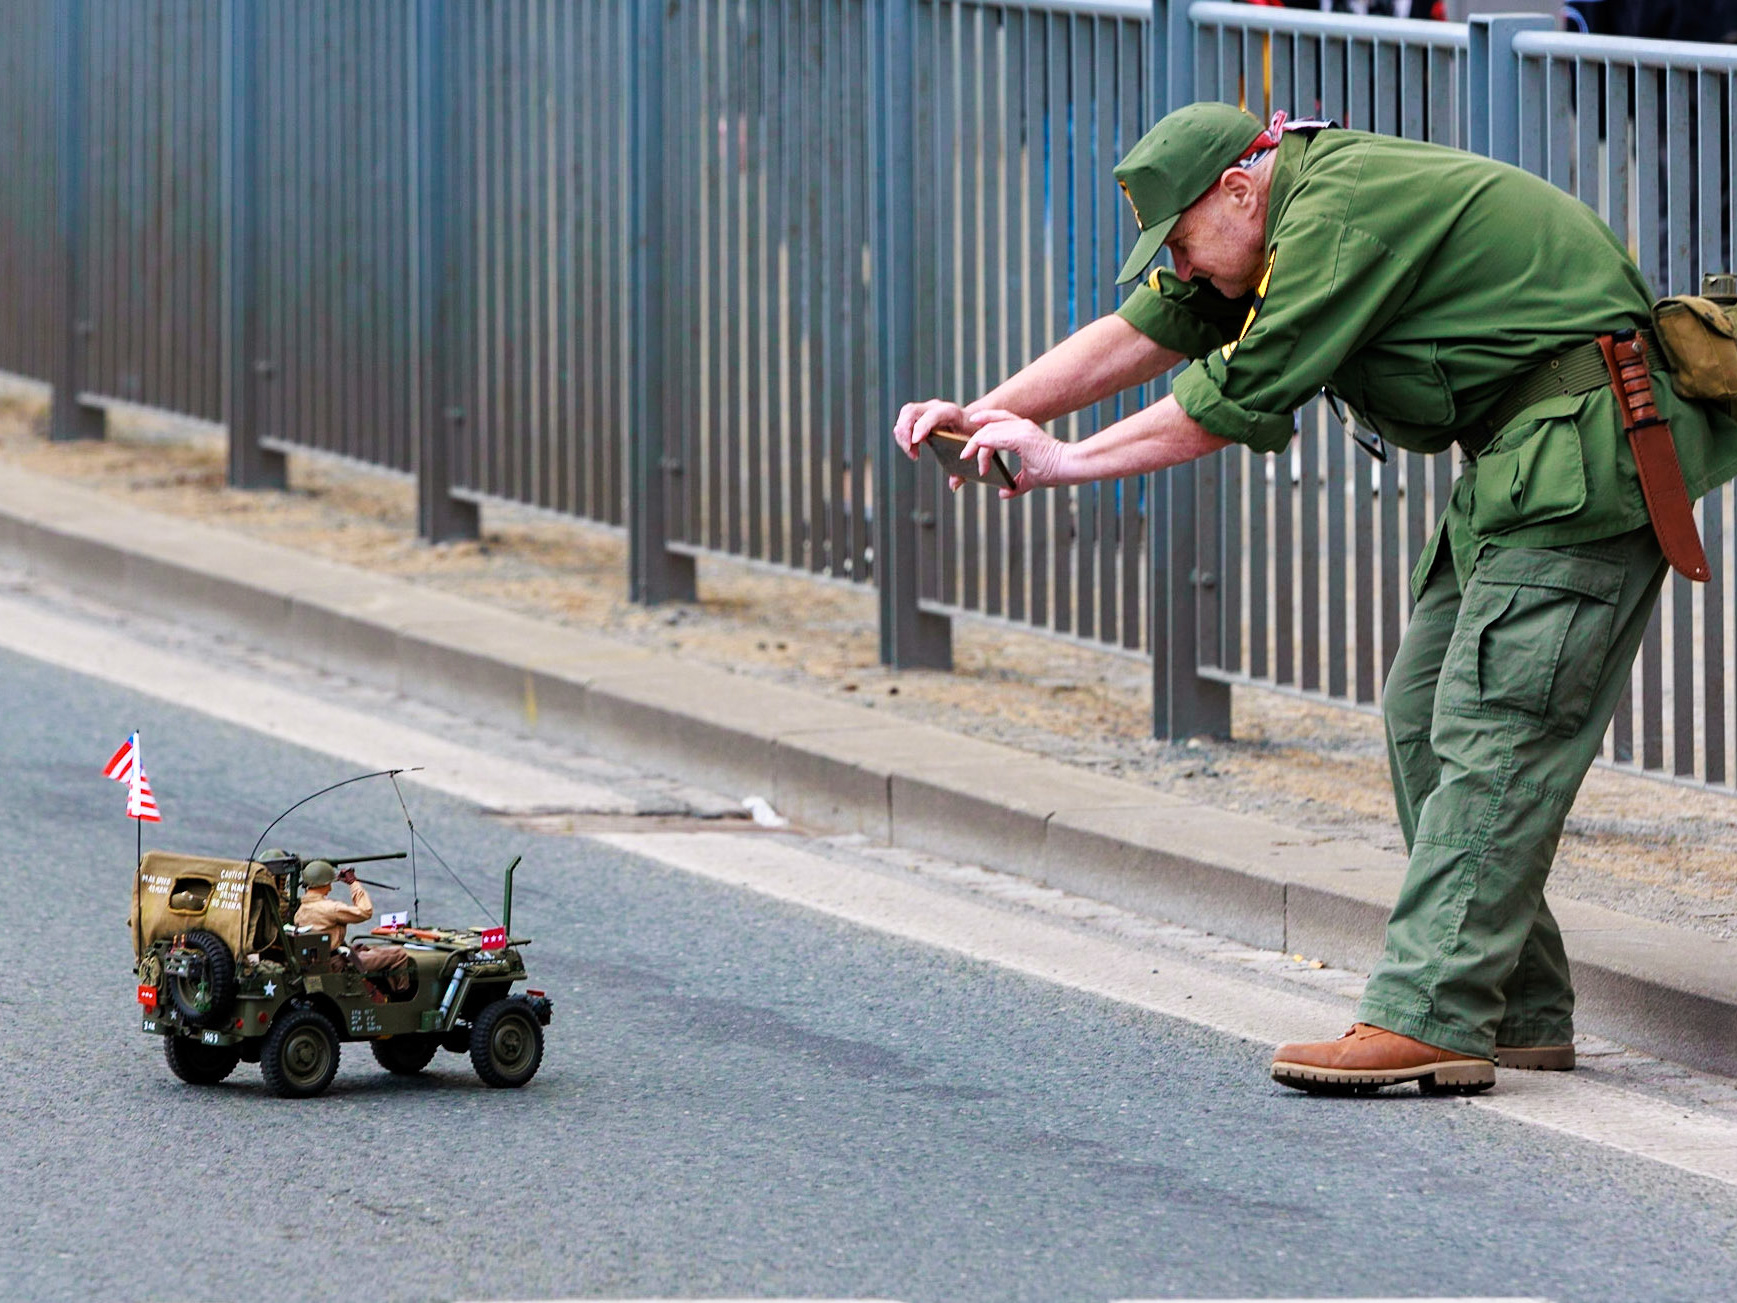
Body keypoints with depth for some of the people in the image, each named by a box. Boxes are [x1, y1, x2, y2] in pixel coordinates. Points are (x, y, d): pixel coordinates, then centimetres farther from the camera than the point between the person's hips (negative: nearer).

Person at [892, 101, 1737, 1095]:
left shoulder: (1344, 212, -17)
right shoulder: (1309, 202, 15)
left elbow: (1240, 396, -17)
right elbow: (1142, 334, 19)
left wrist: (1067, 461, -7)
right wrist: (985, 413, 14)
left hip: (1580, 453, -11)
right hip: (1519, 455, 11)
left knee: (1490, 726, -16)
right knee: (1426, 715, 9)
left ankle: (1430, 1019, -22)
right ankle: (1520, 1011, 10)